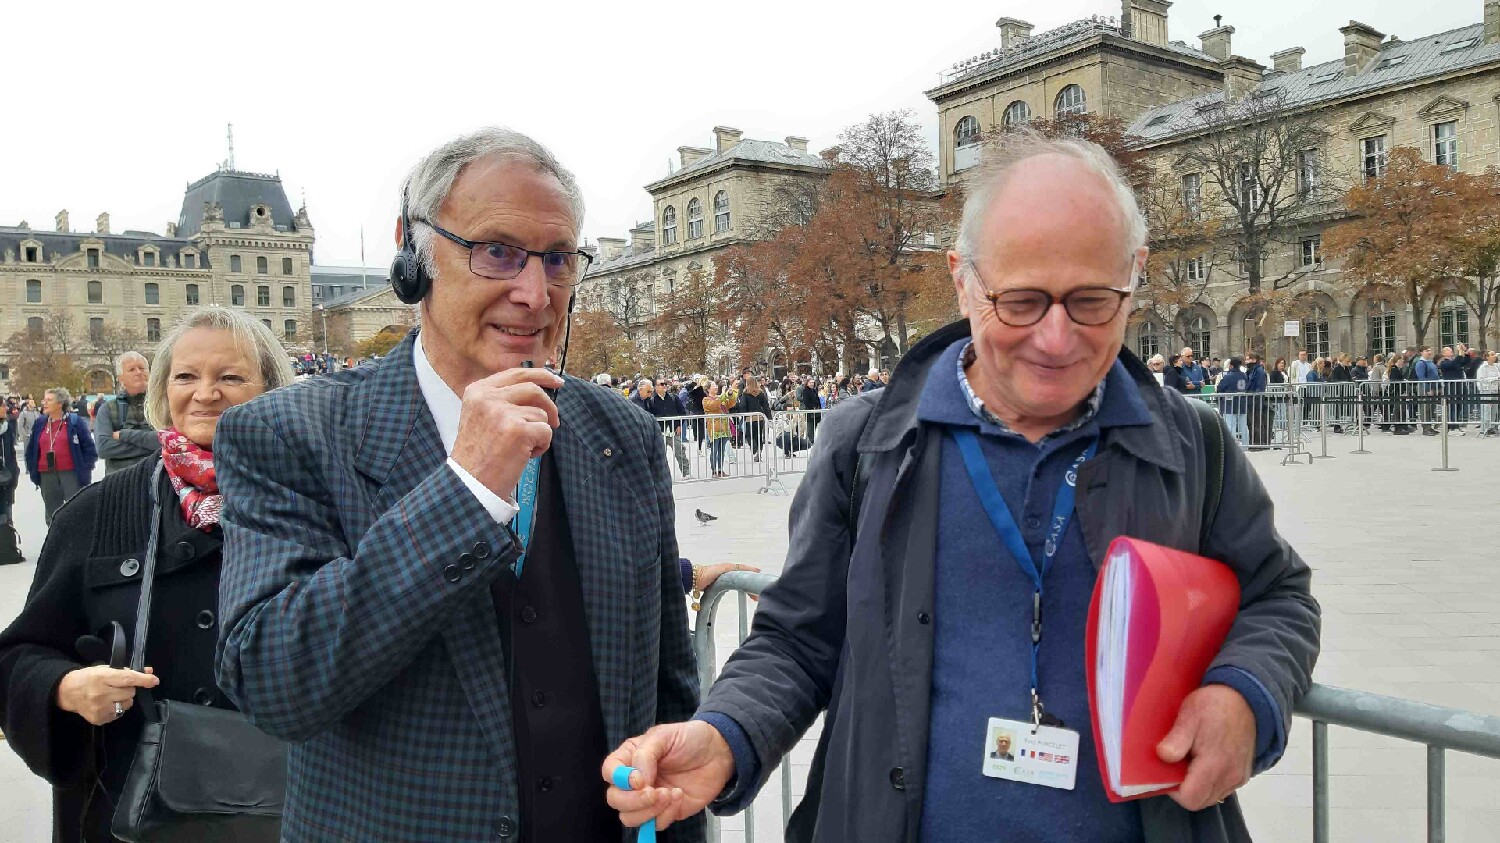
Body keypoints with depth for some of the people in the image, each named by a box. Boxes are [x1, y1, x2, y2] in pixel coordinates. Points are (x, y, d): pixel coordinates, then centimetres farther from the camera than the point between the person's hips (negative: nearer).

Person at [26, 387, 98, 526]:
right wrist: (32, 470, 7)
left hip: (71, 474, -5)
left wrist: (85, 470, -8)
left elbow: (89, 448, -4)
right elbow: (31, 450, 17)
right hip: (47, 476, 5)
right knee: (52, 515, 12)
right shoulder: (40, 424, 11)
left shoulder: (76, 422, -3)